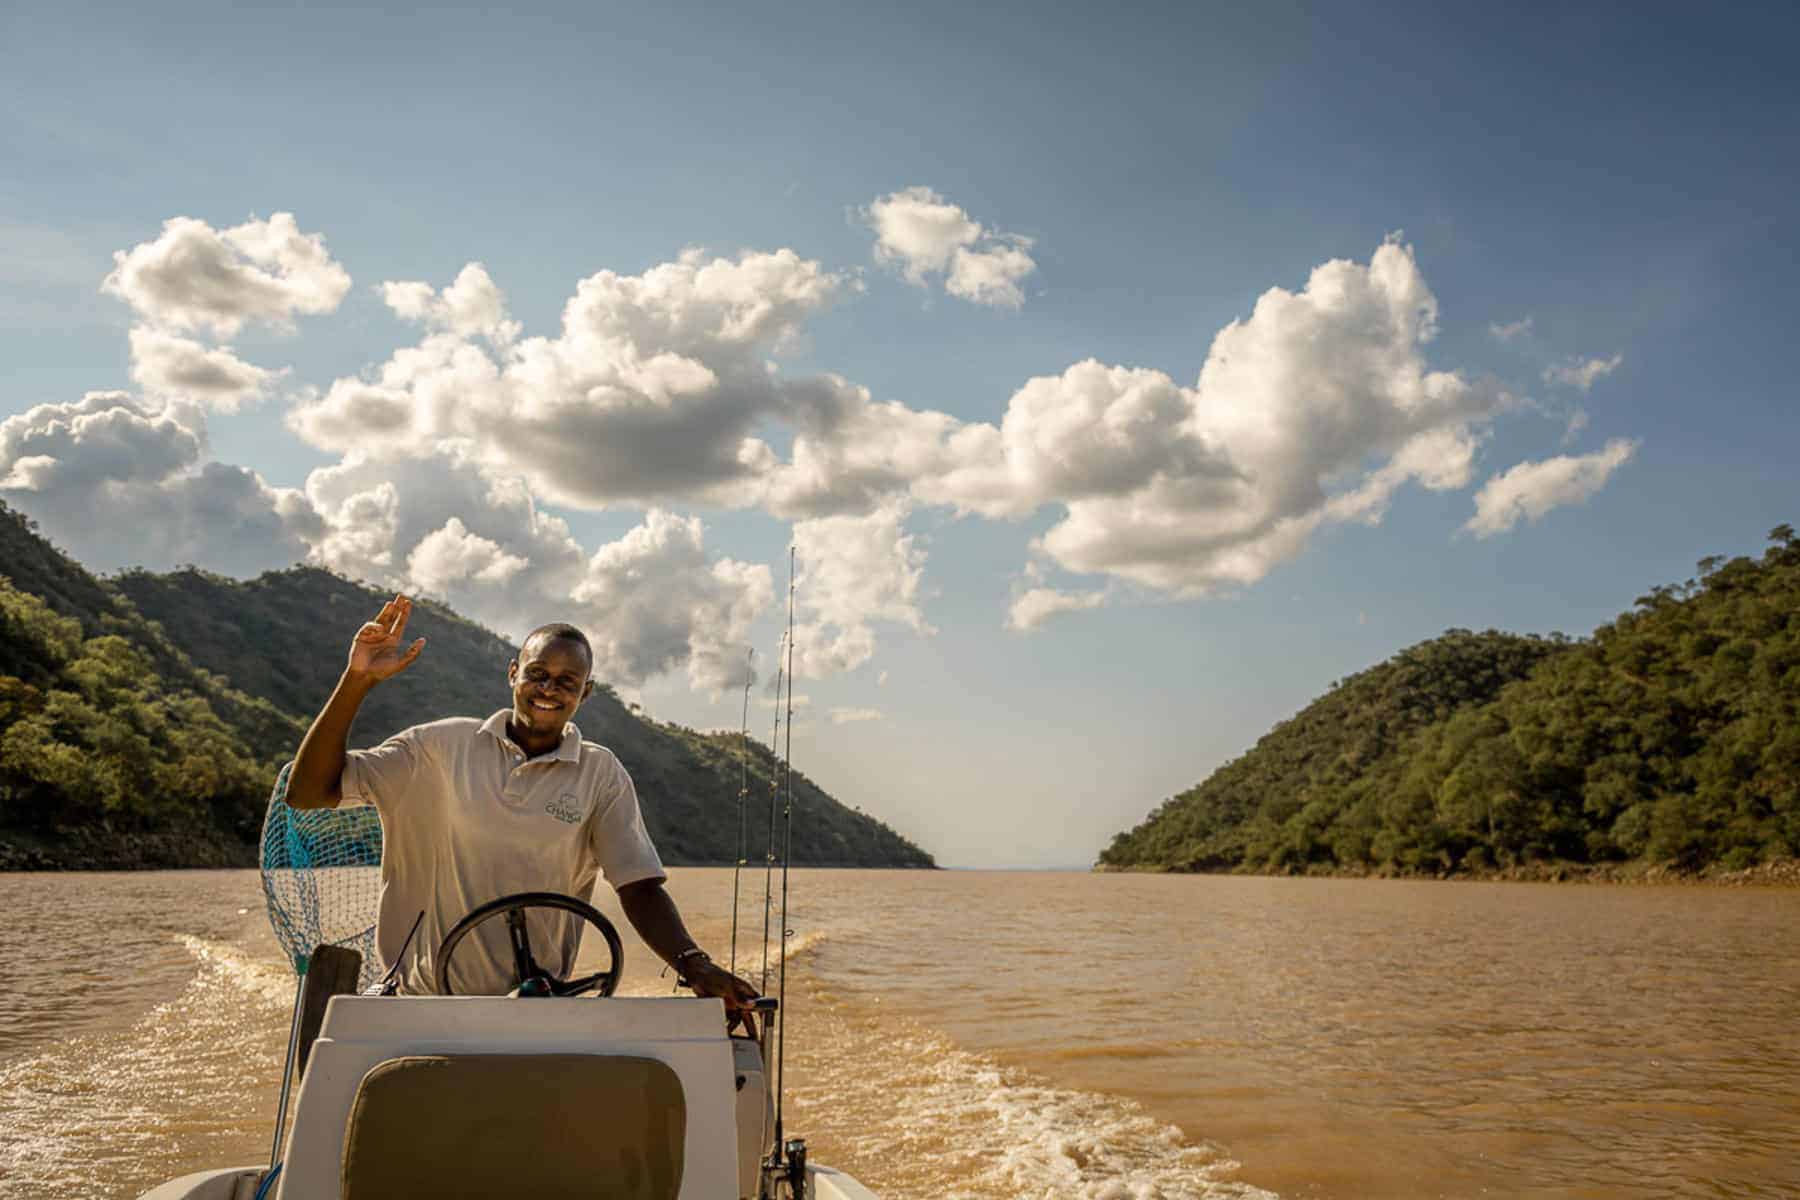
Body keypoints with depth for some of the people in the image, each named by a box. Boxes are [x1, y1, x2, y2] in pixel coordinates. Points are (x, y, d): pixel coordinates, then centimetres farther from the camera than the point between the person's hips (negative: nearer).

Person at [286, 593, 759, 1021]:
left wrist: (696, 967, -20)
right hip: (422, 1002, 1)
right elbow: (308, 791, 0)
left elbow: (639, 886, -3)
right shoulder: (444, 746, 3)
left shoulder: (601, 775, 3)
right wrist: (358, 681, -12)